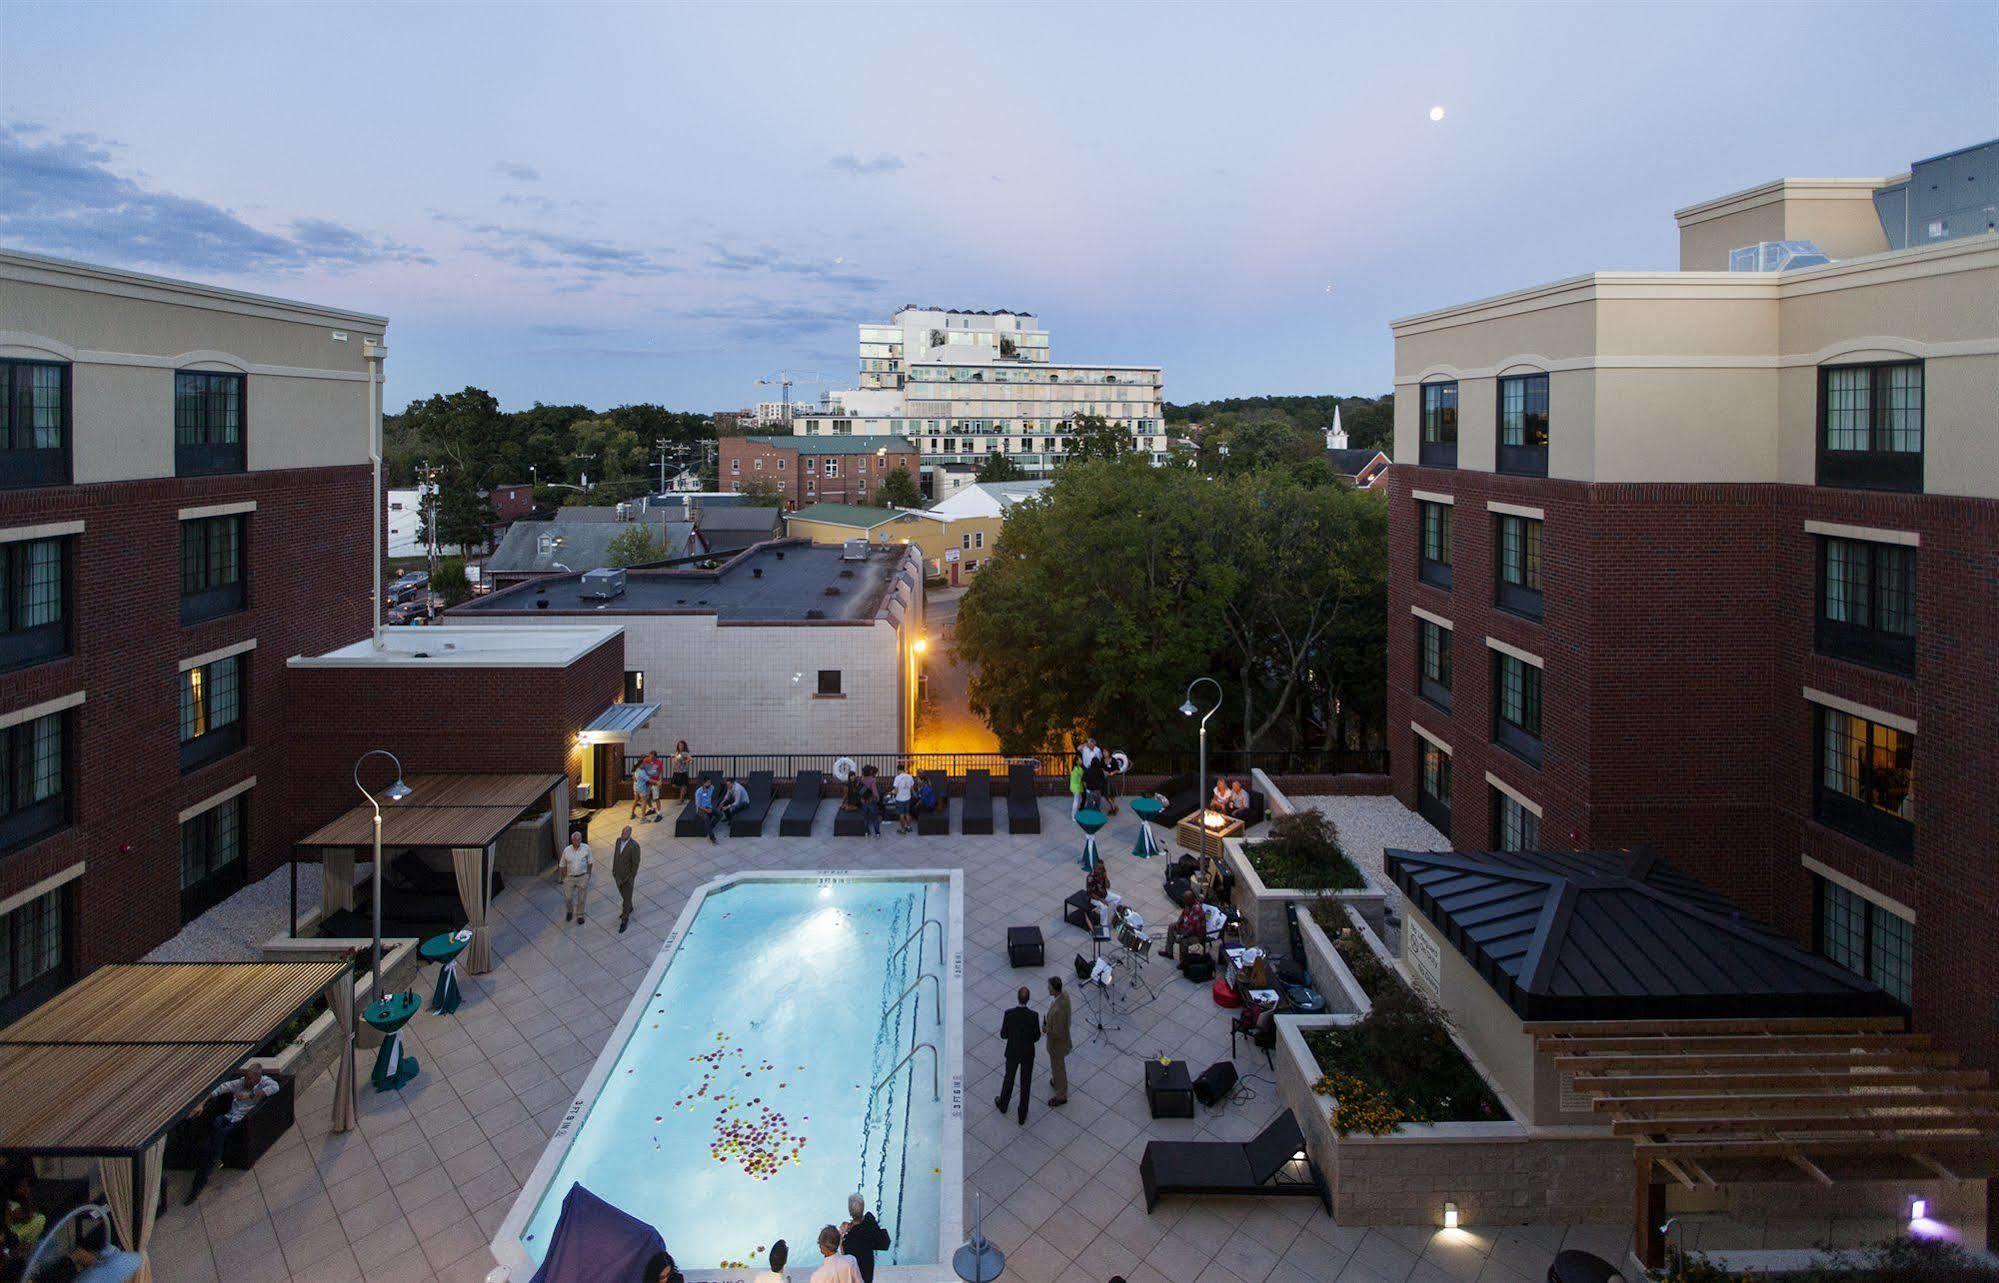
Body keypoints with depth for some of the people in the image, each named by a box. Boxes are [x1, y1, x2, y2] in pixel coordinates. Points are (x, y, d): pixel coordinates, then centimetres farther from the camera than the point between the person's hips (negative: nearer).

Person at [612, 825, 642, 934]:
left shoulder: (634, 846, -26)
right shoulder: (619, 840, -7)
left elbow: (635, 863, -19)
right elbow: (615, 855, 7)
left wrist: (631, 878, -16)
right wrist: (613, 870, 10)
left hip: (627, 876, -6)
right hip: (618, 875, 6)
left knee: (627, 897, 4)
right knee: (623, 894, 26)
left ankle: (624, 920, 15)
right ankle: (629, 909, 50)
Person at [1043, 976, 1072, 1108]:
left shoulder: (1057, 1010, -43)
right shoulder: (1065, 996, -15)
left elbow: (1057, 1033, -32)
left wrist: (1045, 1029, -16)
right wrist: (1048, 1024, 5)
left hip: (1057, 1043, -8)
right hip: (1063, 1032, 8)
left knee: (1058, 1067, 16)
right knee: (1057, 1064, 33)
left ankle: (1061, 1096, 37)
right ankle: (1058, 1082, 58)